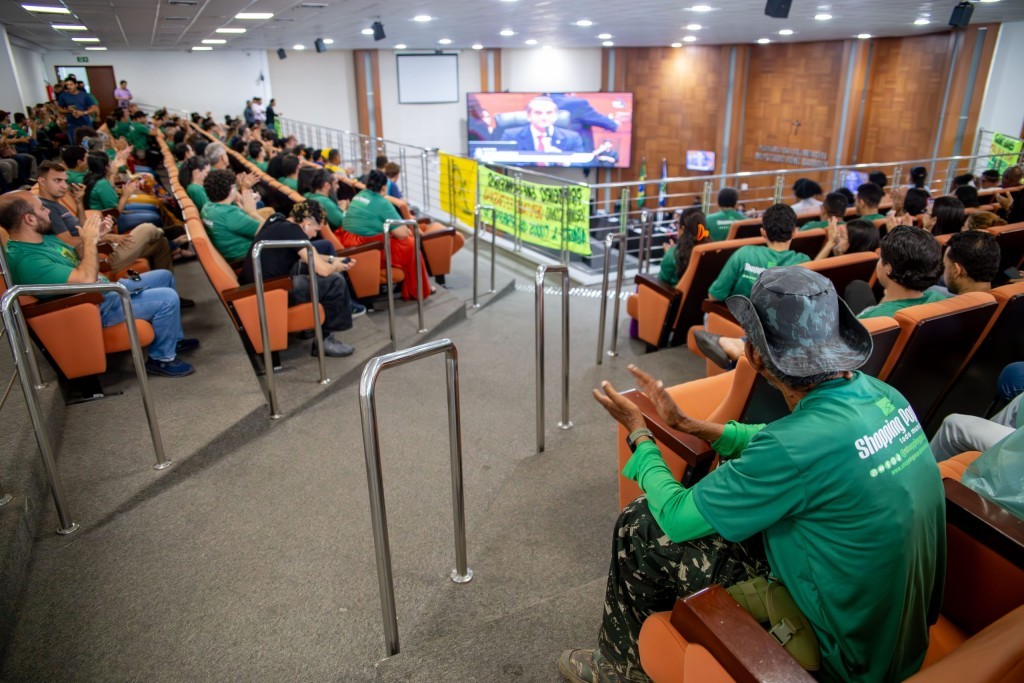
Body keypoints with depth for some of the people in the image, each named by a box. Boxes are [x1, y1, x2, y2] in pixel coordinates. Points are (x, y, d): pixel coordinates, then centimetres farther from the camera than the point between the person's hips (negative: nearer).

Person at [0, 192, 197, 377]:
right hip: (96, 306, -11)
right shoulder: (26, 259, -26)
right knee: (167, 298, -22)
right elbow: (86, 279, -31)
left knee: (165, 276, 18)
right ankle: (162, 358, -2)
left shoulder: (43, 239, 4)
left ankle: (174, 338, 27)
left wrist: (95, 237, -3)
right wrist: (89, 241, -21)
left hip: (107, 288, 11)